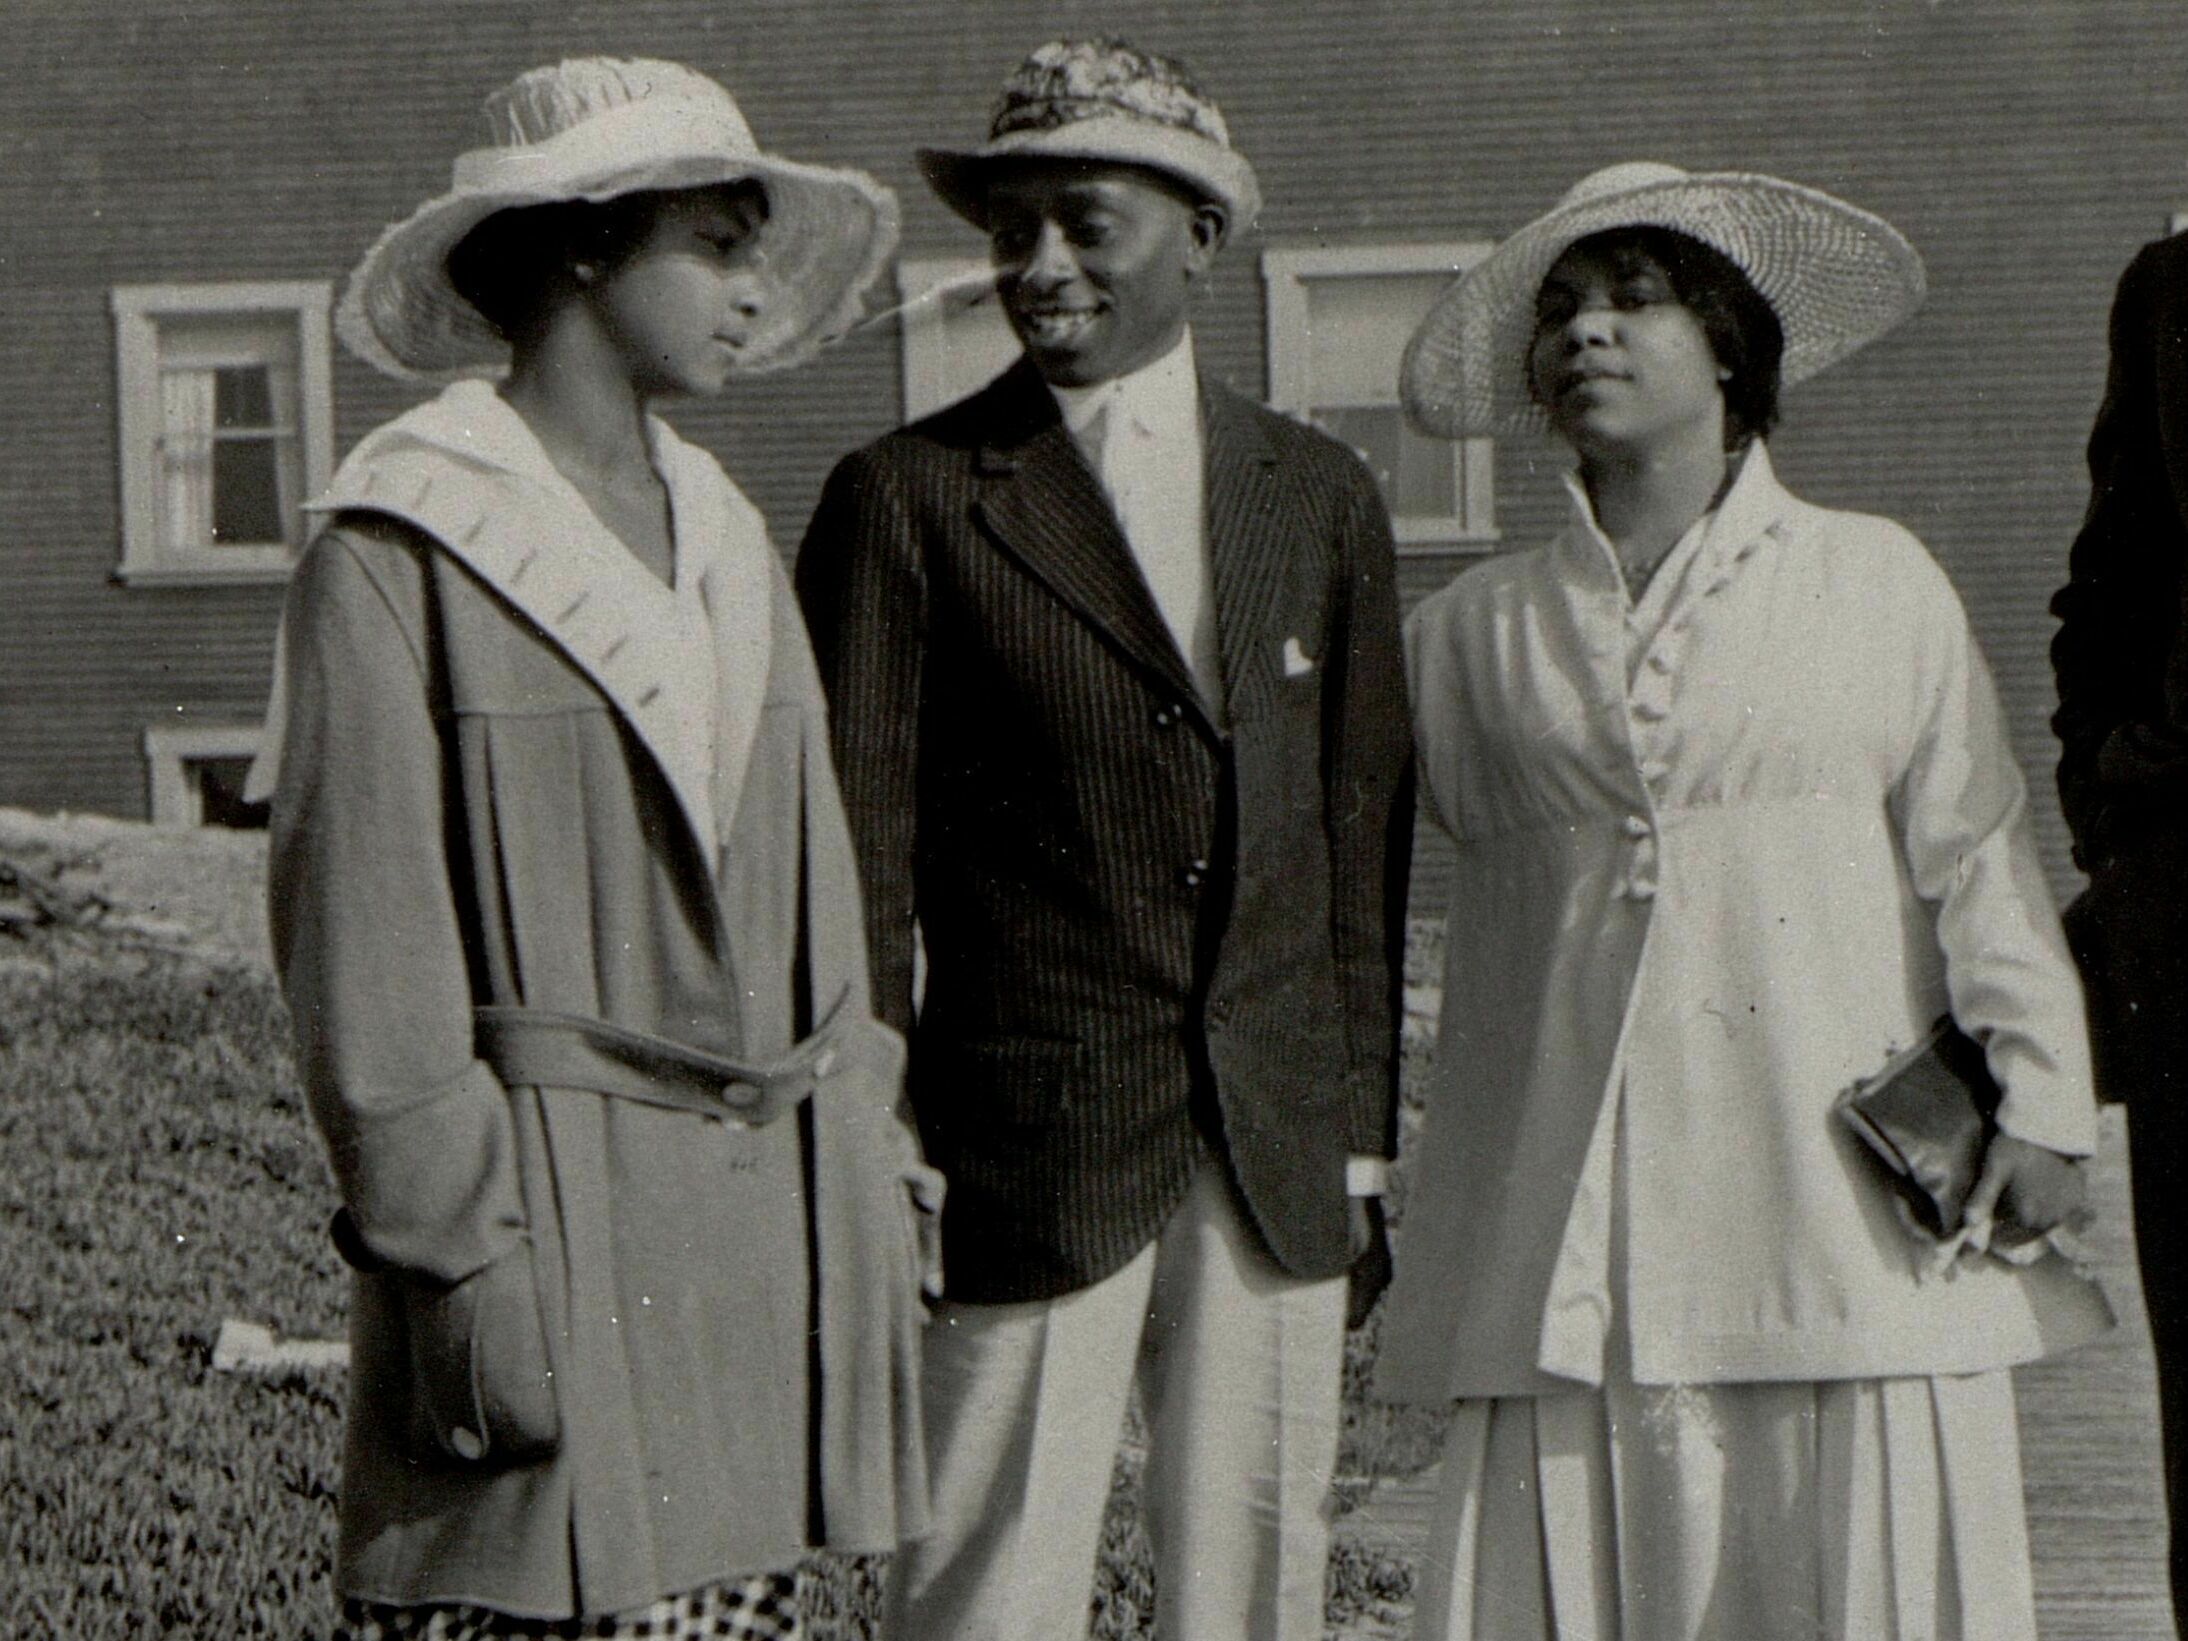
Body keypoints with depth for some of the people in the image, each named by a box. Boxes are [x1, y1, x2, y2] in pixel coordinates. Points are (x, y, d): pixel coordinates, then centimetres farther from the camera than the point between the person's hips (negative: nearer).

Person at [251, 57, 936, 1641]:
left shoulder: (724, 537, 16)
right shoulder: (401, 548, -5)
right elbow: (362, 942, -8)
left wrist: (865, 1178, 13)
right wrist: (459, 1255, -12)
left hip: (762, 1219, 6)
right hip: (546, 1225, -6)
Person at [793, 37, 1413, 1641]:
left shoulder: (1320, 498, 12)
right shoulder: (908, 500, 0)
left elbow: (1365, 830, 13)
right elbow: (855, 845, -1)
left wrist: (1365, 1132, 9)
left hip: (1278, 1155, 4)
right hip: (1024, 1147, -3)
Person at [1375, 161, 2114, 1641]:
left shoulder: (1878, 583, 7)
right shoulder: (1472, 631, 11)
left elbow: (1976, 853, 5)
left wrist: (2036, 1102, 0)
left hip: (1844, 1209, -1)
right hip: (1574, 1237, 1)